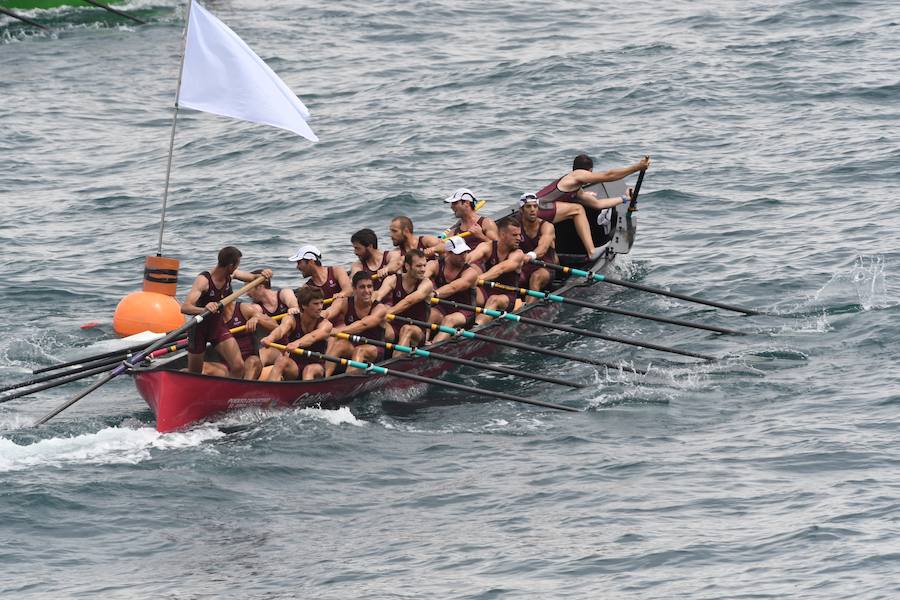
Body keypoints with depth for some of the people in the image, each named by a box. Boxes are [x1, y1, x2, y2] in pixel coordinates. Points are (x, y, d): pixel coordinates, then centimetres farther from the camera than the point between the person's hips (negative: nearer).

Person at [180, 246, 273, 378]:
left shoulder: (230, 275, -7)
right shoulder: (203, 280, -28)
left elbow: (253, 278, 14)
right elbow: (185, 308, -40)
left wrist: (263, 274, -11)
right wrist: (203, 310, -61)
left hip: (218, 326, 5)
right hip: (199, 327, -5)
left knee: (238, 367, -14)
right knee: (194, 374, 11)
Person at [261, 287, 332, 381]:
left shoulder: (325, 324, -7)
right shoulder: (292, 320, -2)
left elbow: (313, 337, -31)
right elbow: (281, 329, -26)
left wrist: (297, 343, -54)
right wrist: (270, 338, -52)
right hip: (294, 368, 2)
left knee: (309, 370, -35)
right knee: (282, 361, -29)